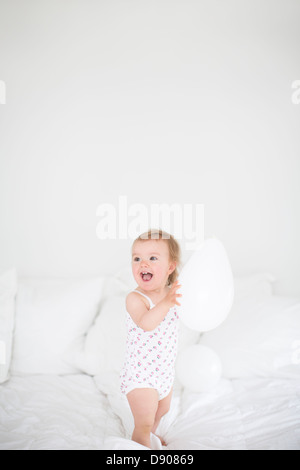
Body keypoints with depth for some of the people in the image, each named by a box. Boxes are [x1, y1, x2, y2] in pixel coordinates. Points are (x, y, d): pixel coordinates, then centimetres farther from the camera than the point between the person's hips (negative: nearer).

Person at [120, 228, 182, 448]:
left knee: (162, 410, 28)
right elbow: (145, 324, -44)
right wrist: (165, 303, -57)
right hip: (140, 373, -7)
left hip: (165, 370, 7)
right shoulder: (135, 298, -26)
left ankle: (150, 436, 56)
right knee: (144, 423, 1)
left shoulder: (172, 292, -7)